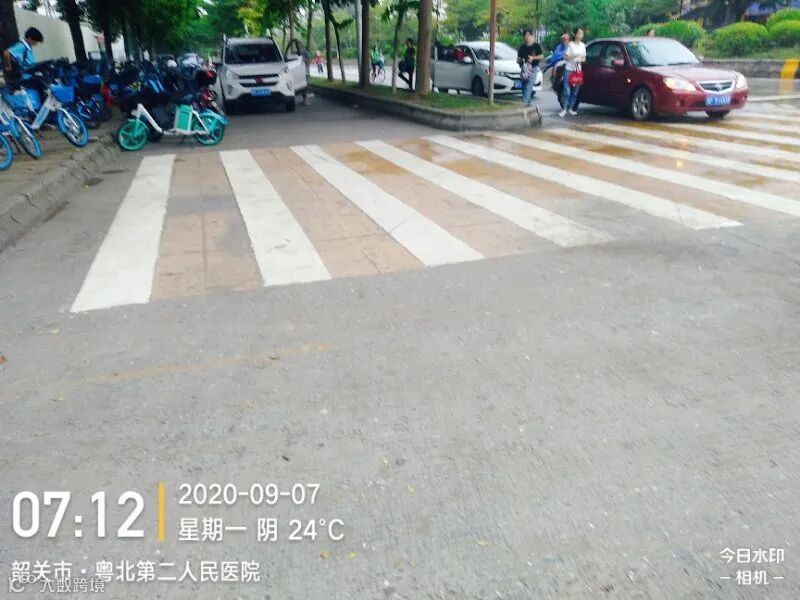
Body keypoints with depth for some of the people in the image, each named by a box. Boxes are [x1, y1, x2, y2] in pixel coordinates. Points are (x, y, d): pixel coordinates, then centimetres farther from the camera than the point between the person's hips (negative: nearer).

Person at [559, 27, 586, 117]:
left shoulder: (583, 45, 11)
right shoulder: (571, 44, -3)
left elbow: (584, 58, 18)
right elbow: (565, 57, -6)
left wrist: (582, 59, -5)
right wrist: (574, 56, -20)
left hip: (578, 70, 5)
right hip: (569, 69, -5)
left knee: (575, 91, 5)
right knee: (567, 90, -9)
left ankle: (570, 108, 14)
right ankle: (564, 109, -3)